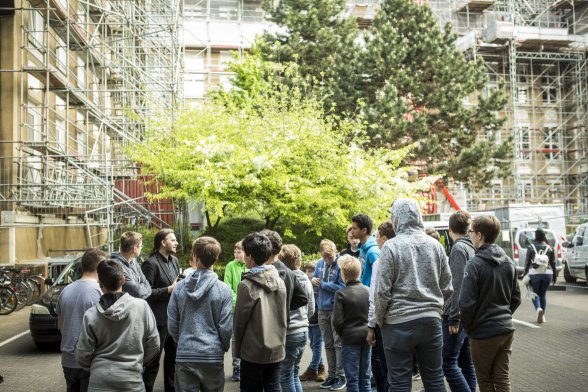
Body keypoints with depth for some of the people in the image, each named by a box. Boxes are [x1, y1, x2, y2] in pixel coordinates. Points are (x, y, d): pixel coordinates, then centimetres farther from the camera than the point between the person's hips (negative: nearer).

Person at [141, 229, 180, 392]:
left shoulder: (174, 260, 9)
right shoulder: (151, 263, -15)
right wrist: (168, 290, -22)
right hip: (159, 319, -8)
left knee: (173, 356, 20)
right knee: (153, 359, 3)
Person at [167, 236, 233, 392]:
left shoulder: (180, 287, -5)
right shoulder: (223, 290, -10)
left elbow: (172, 323, 1)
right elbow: (226, 327, -8)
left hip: (184, 355, 1)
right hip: (213, 355, -1)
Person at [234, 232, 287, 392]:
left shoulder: (247, 285, -14)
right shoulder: (280, 282, 2)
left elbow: (240, 320, -9)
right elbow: (285, 317, 8)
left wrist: (238, 349, 4)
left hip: (253, 352, -5)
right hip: (277, 350, 5)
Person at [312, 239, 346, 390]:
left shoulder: (341, 265, -15)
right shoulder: (320, 263, 6)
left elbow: (342, 287, -19)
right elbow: (314, 277, 20)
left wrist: (322, 284, -15)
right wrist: (313, 280, -4)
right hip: (322, 309, 6)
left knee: (338, 344, 2)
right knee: (328, 344, 13)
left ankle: (341, 376, 11)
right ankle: (332, 375, 23)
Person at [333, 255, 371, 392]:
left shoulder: (341, 293, -12)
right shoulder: (368, 291, 1)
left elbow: (337, 321, -14)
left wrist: (341, 334, 3)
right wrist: (368, 330, 13)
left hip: (350, 339, -4)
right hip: (367, 336, 4)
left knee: (352, 379, 3)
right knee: (365, 377, 13)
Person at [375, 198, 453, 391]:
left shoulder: (391, 246, -10)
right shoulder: (435, 245, 3)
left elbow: (382, 291, -11)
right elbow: (447, 288, 6)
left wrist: (380, 320, 3)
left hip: (399, 323, -4)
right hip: (432, 320, 4)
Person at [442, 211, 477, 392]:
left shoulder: (458, 248, -12)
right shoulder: (471, 247, 13)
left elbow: (458, 286, -19)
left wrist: (454, 318, -17)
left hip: (457, 315, -9)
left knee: (448, 362, -7)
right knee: (466, 362, 12)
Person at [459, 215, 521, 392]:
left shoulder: (475, 264, -17)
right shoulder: (508, 262, 6)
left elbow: (467, 302, -19)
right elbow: (516, 298, 12)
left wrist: (466, 325, -5)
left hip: (483, 332, -6)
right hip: (506, 329, 6)